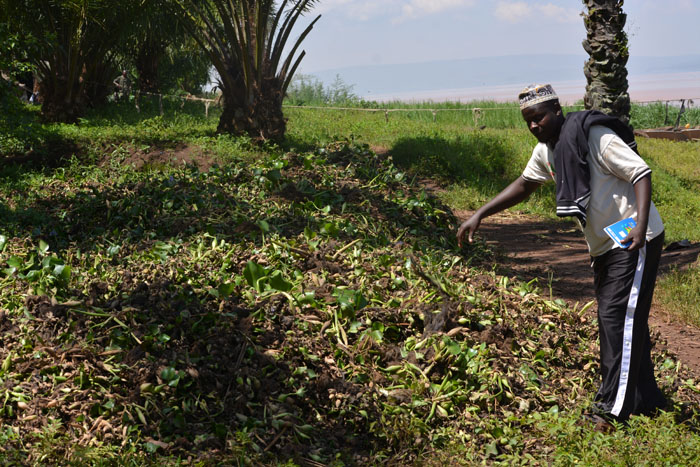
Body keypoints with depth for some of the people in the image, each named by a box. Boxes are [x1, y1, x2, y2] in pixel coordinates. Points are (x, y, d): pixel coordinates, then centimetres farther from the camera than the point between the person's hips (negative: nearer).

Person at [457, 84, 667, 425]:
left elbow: (641, 173, -20)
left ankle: (611, 408, -8)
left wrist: (640, 225, -33)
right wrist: (479, 215, 10)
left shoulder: (595, 137, -18)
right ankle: (645, 400, 25)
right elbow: (524, 184, 19)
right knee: (624, 322, 14)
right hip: (604, 245, 9)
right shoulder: (547, 150, 8)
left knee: (618, 317, -11)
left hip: (635, 241, -9)